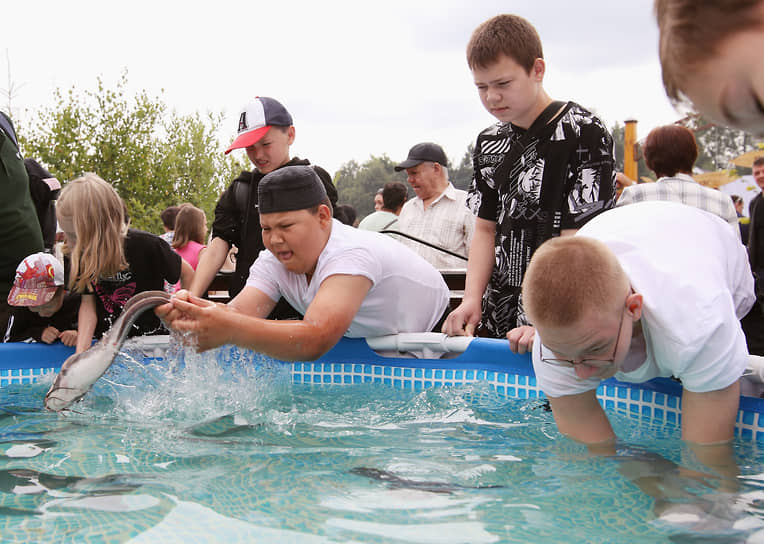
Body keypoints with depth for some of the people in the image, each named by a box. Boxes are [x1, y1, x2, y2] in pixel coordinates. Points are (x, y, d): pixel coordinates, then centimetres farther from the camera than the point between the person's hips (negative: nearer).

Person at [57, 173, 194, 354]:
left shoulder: (147, 245, -18)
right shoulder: (82, 256, -6)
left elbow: (186, 272, -3)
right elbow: (88, 302, -4)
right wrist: (81, 350, -16)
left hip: (150, 341, -3)